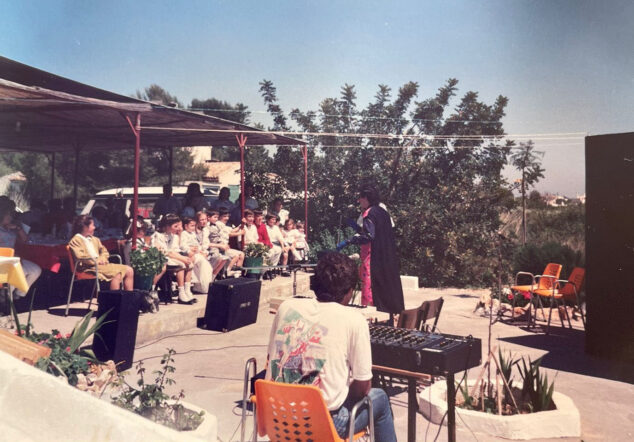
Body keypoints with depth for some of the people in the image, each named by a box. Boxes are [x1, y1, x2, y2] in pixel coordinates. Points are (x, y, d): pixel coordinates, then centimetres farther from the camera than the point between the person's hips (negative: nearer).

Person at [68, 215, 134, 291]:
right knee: (117, 274, -31)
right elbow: (80, 256, -15)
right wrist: (97, 261, -16)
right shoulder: (75, 240, -1)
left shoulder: (94, 239, 24)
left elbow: (104, 251, 26)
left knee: (129, 270, -6)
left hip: (100, 264, 9)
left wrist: (102, 259, 3)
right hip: (89, 268, -8)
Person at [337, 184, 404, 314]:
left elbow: (369, 236, -24)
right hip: (387, 258, 9)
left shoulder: (370, 213, -13)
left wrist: (347, 242, -26)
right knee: (387, 284, 14)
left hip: (373, 258, -9)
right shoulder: (382, 212, 14)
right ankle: (393, 312, 20)